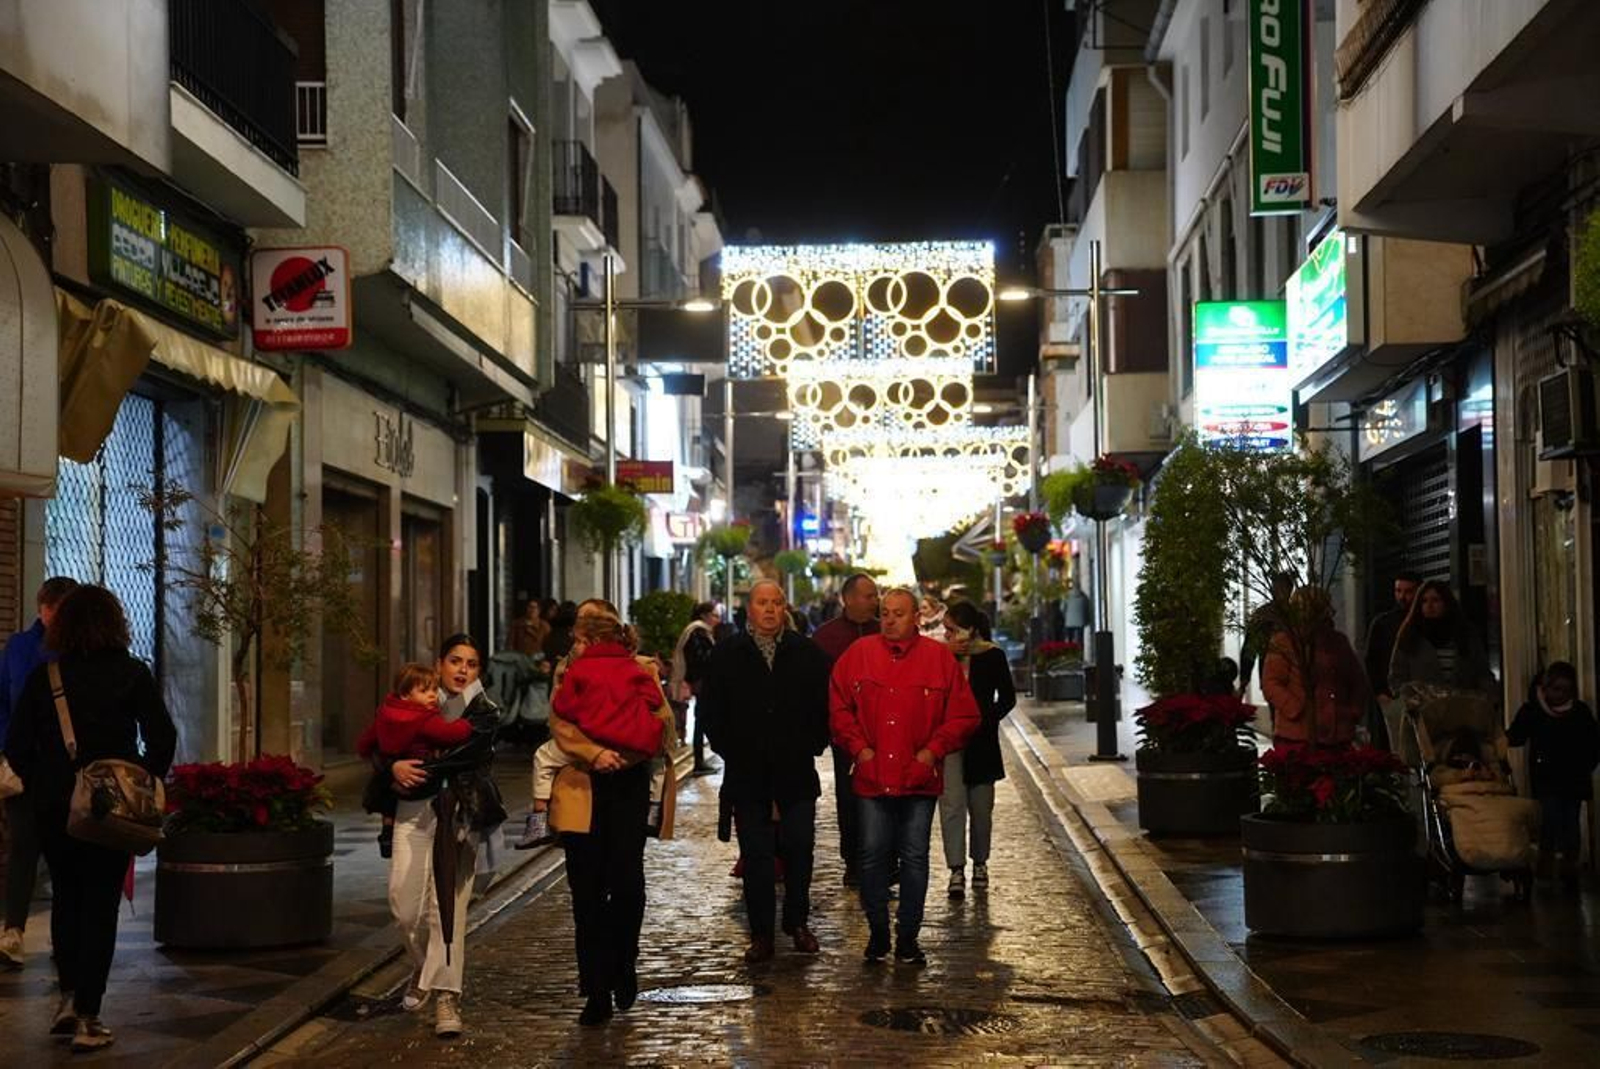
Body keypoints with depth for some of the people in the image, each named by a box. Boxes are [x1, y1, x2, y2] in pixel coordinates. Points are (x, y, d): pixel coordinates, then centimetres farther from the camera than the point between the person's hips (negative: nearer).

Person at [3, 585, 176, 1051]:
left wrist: (40, 786, 9)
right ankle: (87, 1019, 3)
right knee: (100, 904, 4)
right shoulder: (131, 673, -5)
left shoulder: (44, 677, -1)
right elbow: (162, 737, -8)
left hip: (53, 807, 2)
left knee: (66, 896, 21)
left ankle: (69, 997, 16)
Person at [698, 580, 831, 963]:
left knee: (799, 850, 3)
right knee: (755, 856, 2)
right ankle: (761, 934, 8)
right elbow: (711, 710, 7)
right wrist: (729, 750, 2)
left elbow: (824, 705, 8)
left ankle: (798, 923, 19)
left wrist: (813, 745, 0)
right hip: (747, 774, 0)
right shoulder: (727, 656, 4)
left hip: (796, 773, 0)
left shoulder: (807, 653, 4)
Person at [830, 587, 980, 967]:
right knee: (872, 856, 4)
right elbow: (838, 707, 8)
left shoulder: (939, 658, 2)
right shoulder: (859, 654, 4)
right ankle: (878, 932, 16)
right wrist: (858, 747, -2)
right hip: (871, 775, 1)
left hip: (919, 776, -1)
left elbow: (964, 715, 4)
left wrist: (934, 750, -5)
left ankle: (908, 937, 13)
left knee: (915, 857, 4)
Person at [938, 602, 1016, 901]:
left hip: (981, 740, 0)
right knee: (952, 804, -9)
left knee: (980, 806, 10)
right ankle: (956, 870, -9)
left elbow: (1007, 697, 5)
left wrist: (985, 719, -6)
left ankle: (980, 862, 28)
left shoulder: (993, 657, -2)